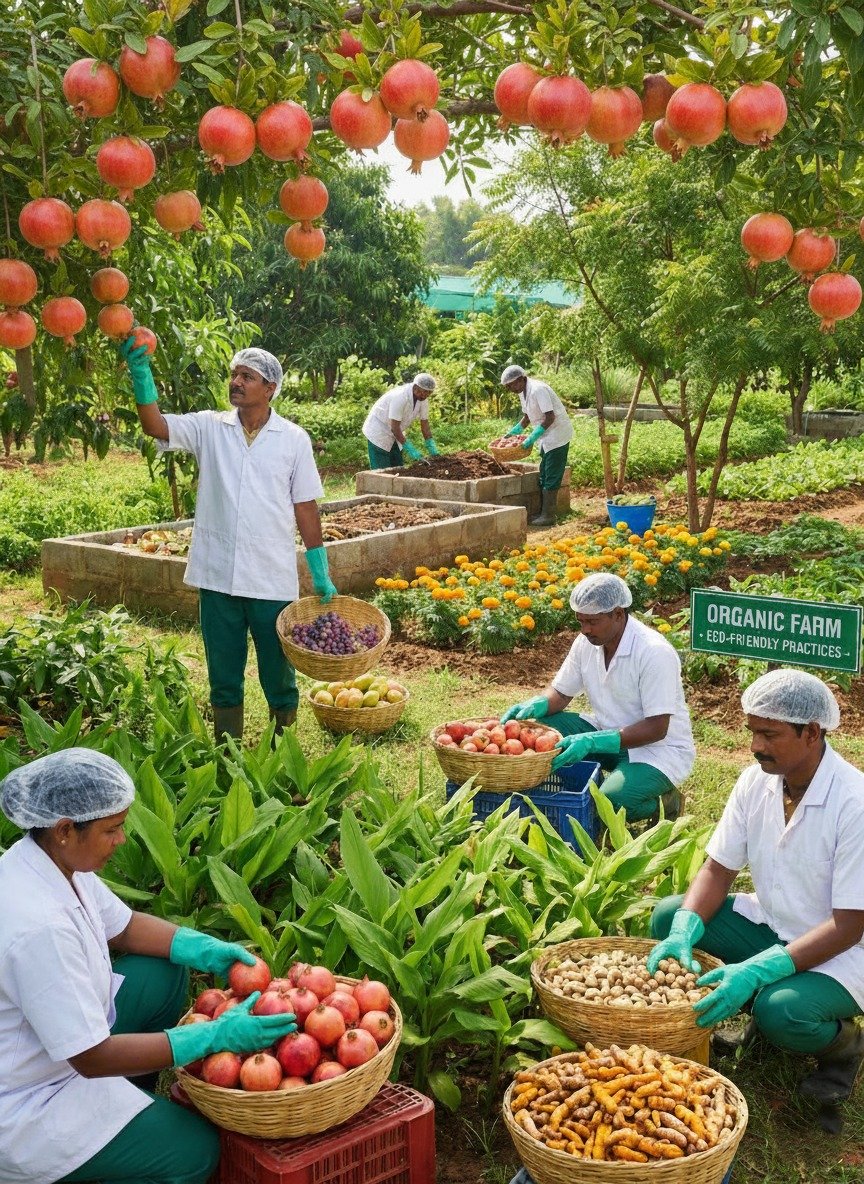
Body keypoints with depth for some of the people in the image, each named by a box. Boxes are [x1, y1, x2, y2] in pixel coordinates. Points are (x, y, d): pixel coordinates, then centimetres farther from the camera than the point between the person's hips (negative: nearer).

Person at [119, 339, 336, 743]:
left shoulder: (294, 439, 0)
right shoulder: (209, 427, 1)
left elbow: (306, 508, 3)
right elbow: (156, 426, -15)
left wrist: (320, 573, 3)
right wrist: (141, 373, -29)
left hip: (273, 578, -1)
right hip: (217, 575, 1)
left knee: (279, 676, 11)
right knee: (223, 678, 13)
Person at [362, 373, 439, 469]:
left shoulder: (423, 399, -9)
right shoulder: (400, 397, -32)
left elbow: (425, 424, -1)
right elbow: (394, 428, -31)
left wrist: (431, 447, -8)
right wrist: (409, 448, -30)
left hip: (394, 435, 8)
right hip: (378, 432, -8)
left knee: (397, 469, 7)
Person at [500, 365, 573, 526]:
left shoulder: (538, 390, -22)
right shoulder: (523, 392, 7)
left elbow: (550, 418, -26)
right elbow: (527, 417, 19)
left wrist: (532, 438, -26)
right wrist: (513, 432, 8)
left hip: (557, 434, -10)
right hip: (547, 437, 10)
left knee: (551, 478, -7)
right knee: (544, 476, 12)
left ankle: (548, 516, -4)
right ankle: (543, 512, 18)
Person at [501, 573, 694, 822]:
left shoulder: (655, 652, -25)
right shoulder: (587, 643, -4)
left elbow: (656, 729, -26)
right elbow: (560, 692, 7)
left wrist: (593, 742, -35)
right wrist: (534, 706, -17)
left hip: (659, 747, -6)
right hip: (607, 733, 7)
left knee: (608, 802, -33)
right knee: (536, 724, -13)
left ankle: (664, 802, -1)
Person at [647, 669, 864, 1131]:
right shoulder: (756, 781, -7)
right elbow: (718, 869, -2)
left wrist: (756, 971, -33)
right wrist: (684, 933, -22)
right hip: (771, 924, 6)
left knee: (781, 1012, -34)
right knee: (668, 916, -11)